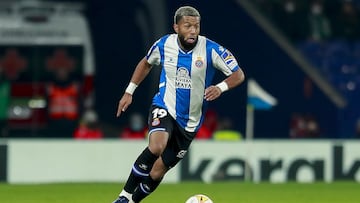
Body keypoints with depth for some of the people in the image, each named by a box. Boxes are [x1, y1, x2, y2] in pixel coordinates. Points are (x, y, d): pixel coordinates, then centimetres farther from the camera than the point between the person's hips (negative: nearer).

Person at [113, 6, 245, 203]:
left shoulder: (211, 49, -14)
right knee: (156, 146, -32)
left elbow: (238, 75, -10)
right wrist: (129, 92, 12)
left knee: (157, 171, 3)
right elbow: (146, 63, 15)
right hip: (164, 107, -1)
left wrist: (221, 87, -29)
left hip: (190, 121, 1)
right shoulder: (163, 45, -7)